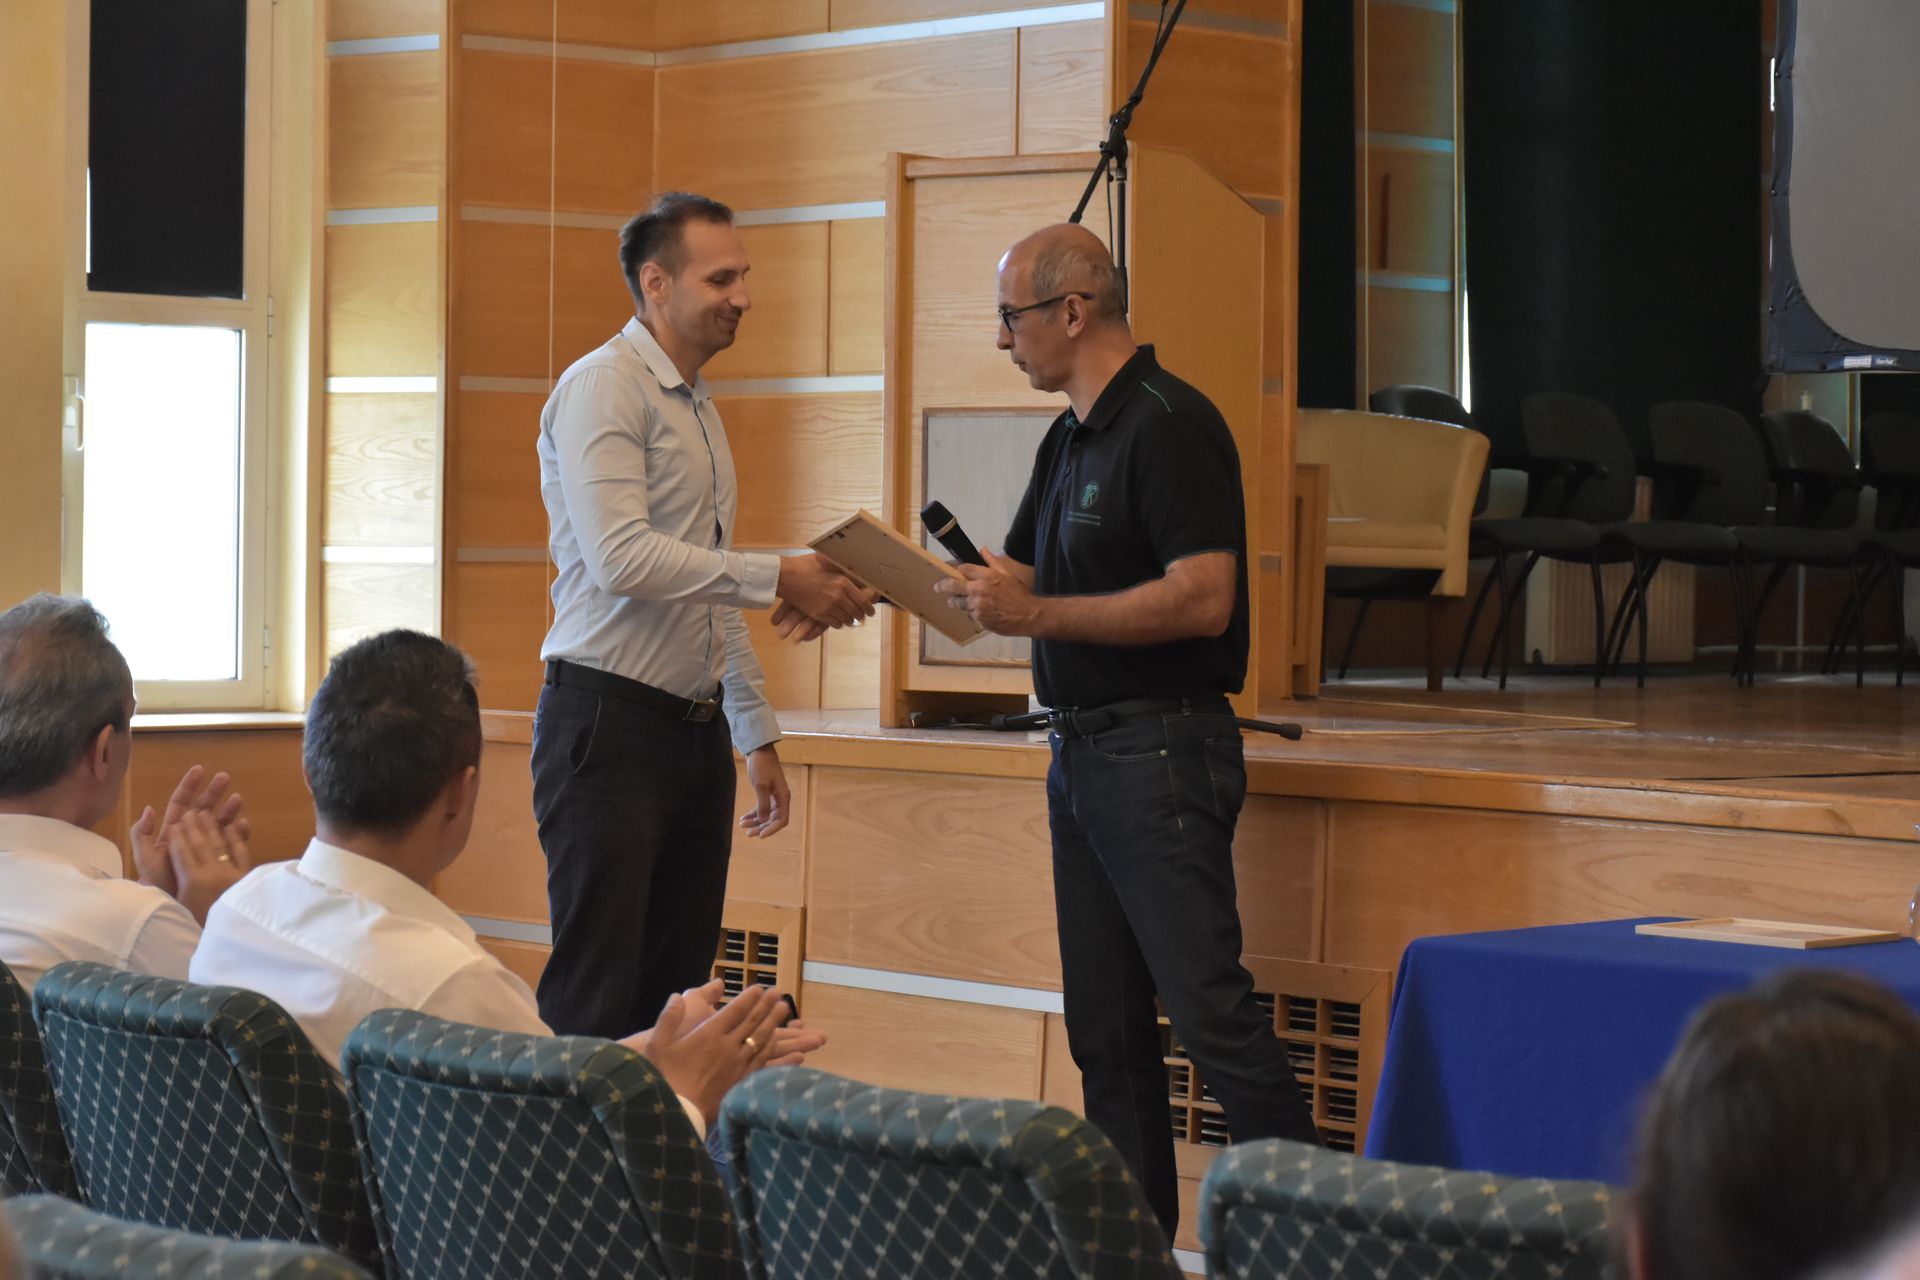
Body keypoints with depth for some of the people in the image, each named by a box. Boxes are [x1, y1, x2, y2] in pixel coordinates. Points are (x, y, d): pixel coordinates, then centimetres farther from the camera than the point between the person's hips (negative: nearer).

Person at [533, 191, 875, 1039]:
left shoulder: (699, 409, 20)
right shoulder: (604, 387, -9)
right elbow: (621, 558, -23)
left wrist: (759, 734, 23)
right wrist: (778, 580, -21)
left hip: (698, 733, 9)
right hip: (610, 728, -9)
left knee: (678, 992, 8)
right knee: (595, 1001, -11)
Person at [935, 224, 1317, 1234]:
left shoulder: (1170, 426, -13)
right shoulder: (1068, 441, 17)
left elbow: (1202, 598, -22)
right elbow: (1010, 580, 23)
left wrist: (1035, 615, -22)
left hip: (1162, 752, -10)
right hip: (1082, 751, 10)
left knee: (1208, 1007, -13)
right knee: (1105, 1027, 10)